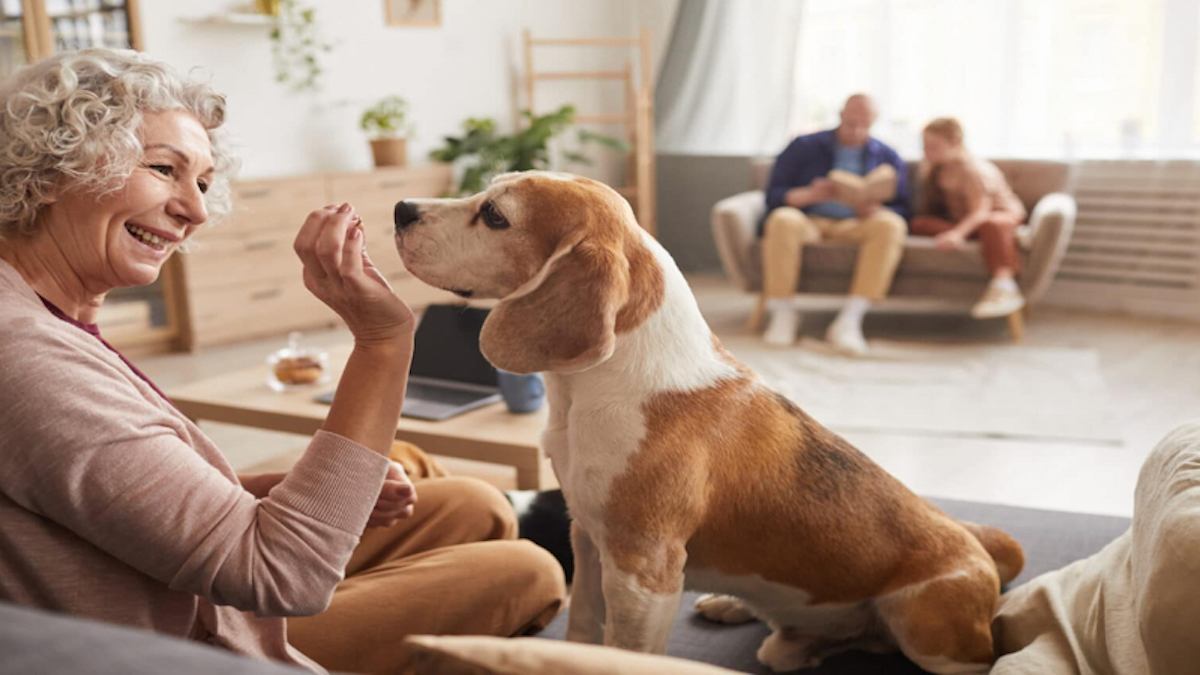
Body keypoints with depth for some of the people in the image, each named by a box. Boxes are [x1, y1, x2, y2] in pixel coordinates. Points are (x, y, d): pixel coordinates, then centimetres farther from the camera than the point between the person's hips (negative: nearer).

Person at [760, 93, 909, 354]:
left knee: (890, 225, -32)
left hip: (857, 226, 1)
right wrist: (809, 194, -17)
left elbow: (901, 209, 11)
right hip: (809, 221, -1)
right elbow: (774, 196, 3)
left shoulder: (887, 157, 17)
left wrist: (878, 211, -13)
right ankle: (783, 313, -25)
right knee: (783, 220, -36)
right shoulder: (804, 147, 11)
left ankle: (849, 320, -36)